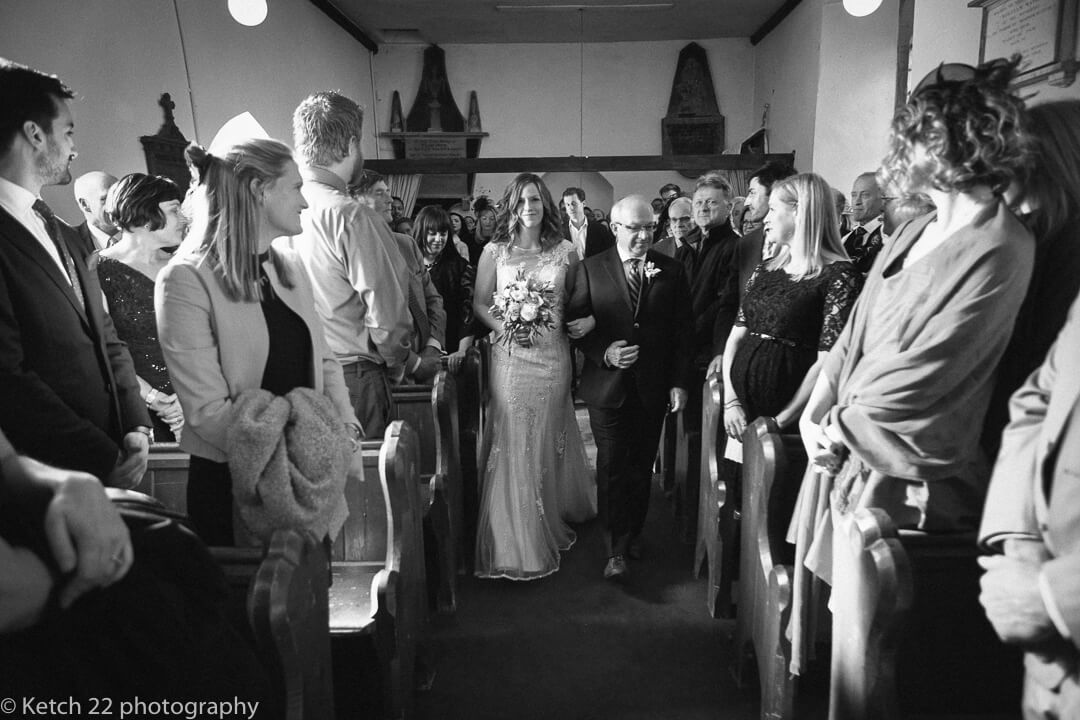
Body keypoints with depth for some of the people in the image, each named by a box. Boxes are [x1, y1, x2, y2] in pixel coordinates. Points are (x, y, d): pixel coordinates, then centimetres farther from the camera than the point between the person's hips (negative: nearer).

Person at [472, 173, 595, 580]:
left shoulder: (565, 252, 4)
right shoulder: (495, 252, 2)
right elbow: (479, 303, 4)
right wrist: (506, 327, -12)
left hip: (552, 356, 1)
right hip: (509, 356, 0)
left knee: (548, 439, 10)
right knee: (512, 442, 0)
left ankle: (550, 523, 30)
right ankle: (516, 539, 16)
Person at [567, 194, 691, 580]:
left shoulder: (672, 271, 3)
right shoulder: (588, 270, -2)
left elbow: (681, 332, 4)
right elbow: (576, 327, -1)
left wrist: (679, 383, 0)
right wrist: (604, 353, -17)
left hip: (653, 388, 2)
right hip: (607, 386, -2)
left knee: (642, 466, 12)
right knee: (612, 467, 2)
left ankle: (633, 534, 30)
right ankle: (615, 551, 12)